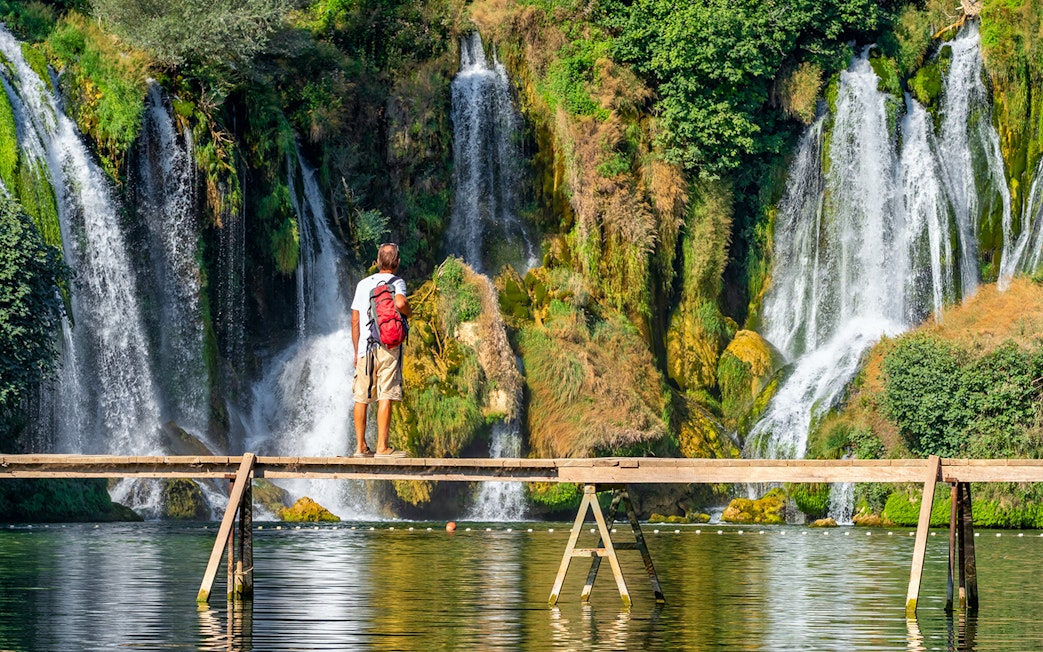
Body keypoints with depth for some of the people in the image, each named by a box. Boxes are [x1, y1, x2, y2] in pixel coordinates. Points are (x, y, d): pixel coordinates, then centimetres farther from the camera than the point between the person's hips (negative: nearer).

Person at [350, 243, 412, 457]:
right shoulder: (396, 282, -2)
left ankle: (360, 446, 11)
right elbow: (400, 302, -25)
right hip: (388, 346, -4)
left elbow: (355, 321, 13)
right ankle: (382, 447, -10)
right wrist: (408, 311, -2)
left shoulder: (363, 284, 13)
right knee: (385, 397, -6)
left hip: (365, 348, 4)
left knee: (362, 398, 8)